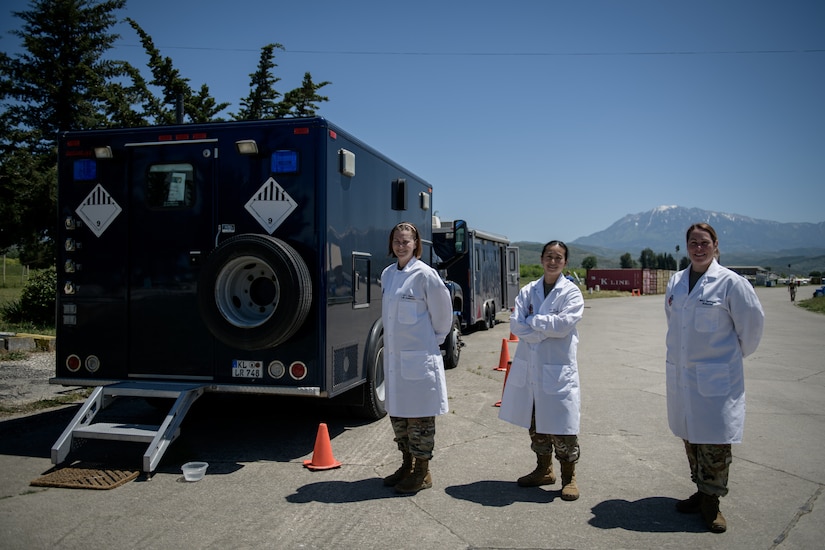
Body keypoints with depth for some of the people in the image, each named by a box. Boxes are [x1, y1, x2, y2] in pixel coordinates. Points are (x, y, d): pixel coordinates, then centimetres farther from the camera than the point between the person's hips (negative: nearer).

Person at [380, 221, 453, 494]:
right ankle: (407, 465, 32)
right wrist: (394, 339, 15)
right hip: (393, 355, 7)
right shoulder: (387, 274, 9)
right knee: (397, 413, 16)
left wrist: (433, 339, 4)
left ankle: (422, 472, 17)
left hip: (419, 356, -7)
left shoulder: (424, 274, -11)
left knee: (419, 415, 3)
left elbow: (442, 311, -4)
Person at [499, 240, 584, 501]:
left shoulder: (572, 293, -2)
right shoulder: (528, 291, 7)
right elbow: (516, 325, -4)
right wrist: (546, 329, -13)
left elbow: (563, 324, -17)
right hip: (528, 367, 4)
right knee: (534, 423, 15)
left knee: (561, 424, -1)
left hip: (558, 368, -4)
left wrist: (532, 321, -9)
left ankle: (569, 476, 18)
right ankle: (544, 470, 32)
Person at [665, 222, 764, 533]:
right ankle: (701, 493, 32)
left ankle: (711, 501, 17)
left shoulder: (731, 282, -10)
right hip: (680, 375, 5)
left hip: (717, 377, -5)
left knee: (715, 443, 0)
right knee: (690, 438, 15)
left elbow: (753, 322, -3)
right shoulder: (675, 282, 6)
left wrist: (737, 354, 7)